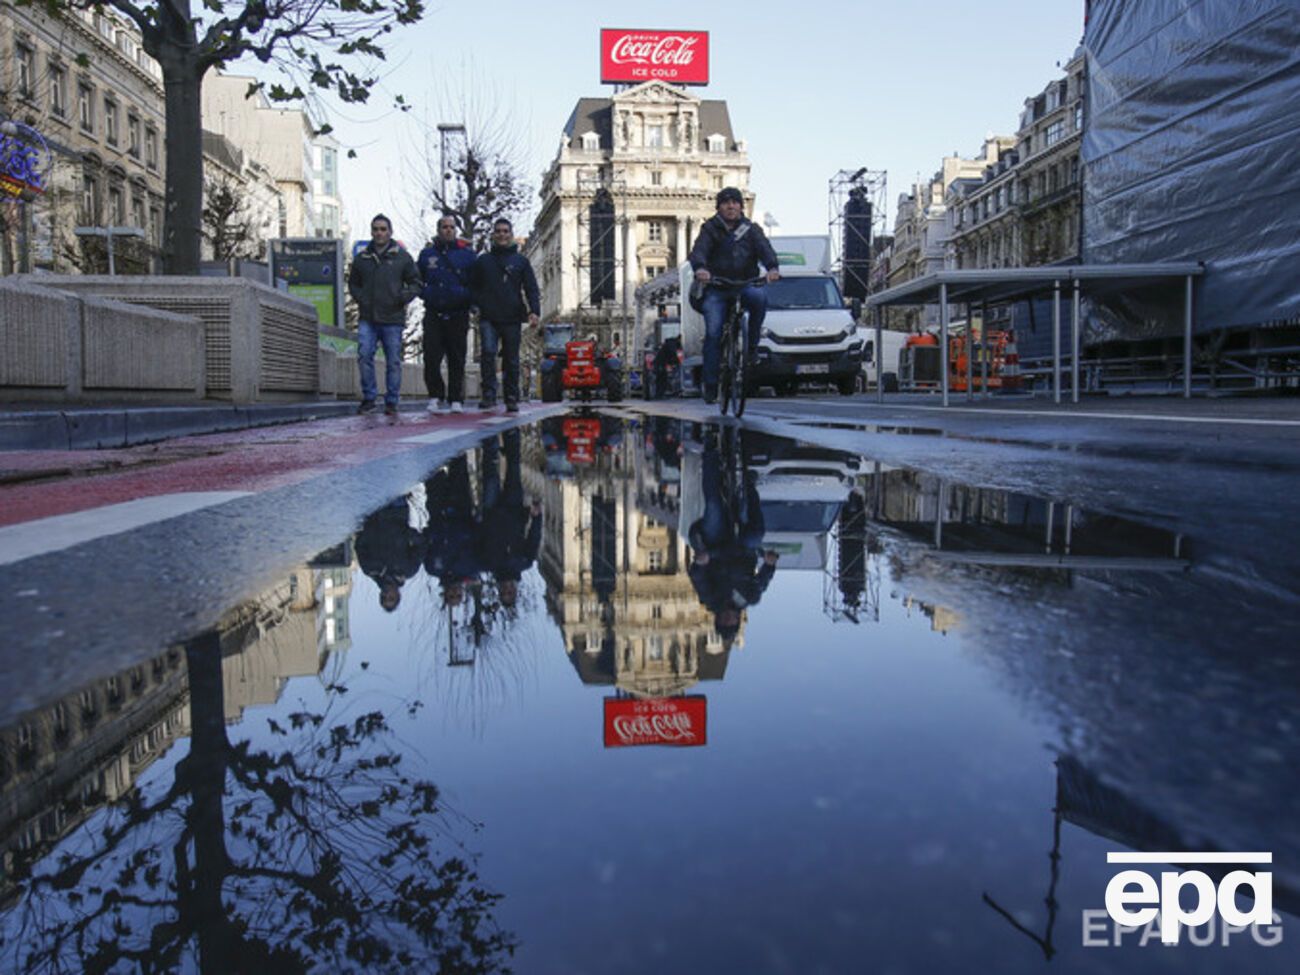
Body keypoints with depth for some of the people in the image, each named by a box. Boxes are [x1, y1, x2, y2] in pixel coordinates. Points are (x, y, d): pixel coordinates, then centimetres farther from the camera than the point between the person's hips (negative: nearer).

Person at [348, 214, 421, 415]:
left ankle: (392, 402, 10)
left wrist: (404, 297, -7)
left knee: (393, 361, 2)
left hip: (393, 319, -1)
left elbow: (415, 283, 9)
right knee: (364, 355, -10)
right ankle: (368, 398, 2)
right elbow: (353, 283, 21)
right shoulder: (362, 258, 11)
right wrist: (360, 299, 4)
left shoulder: (402, 257, 5)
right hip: (367, 318, 1)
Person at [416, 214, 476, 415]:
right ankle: (436, 396, 6)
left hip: (458, 314, -1)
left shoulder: (467, 254, 5)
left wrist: (468, 298, -3)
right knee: (431, 357, -6)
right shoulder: (427, 254, 10)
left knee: (457, 360, 2)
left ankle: (456, 400, 8)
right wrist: (425, 294, 6)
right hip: (433, 314, 1)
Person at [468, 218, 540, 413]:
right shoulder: (482, 260, 12)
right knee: (488, 352, -18)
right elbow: (473, 286, 17)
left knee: (511, 360, 5)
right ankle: (489, 394, -15)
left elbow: (531, 288, 3)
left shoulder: (521, 261, 10)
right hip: (488, 318, 0)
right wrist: (480, 302, -1)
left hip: (512, 318, 0)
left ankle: (512, 399, 12)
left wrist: (534, 311, -11)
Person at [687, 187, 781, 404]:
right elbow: (699, 250, -13)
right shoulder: (710, 228, 5)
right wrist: (700, 268, -38)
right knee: (713, 333, -13)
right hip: (716, 290, 0)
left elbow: (764, 248, -8)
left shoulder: (751, 229, 9)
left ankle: (752, 344, -15)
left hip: (745, 285, 1)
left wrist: (773, 267, -32)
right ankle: (710, 386, -5)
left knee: (759, 297, -33)